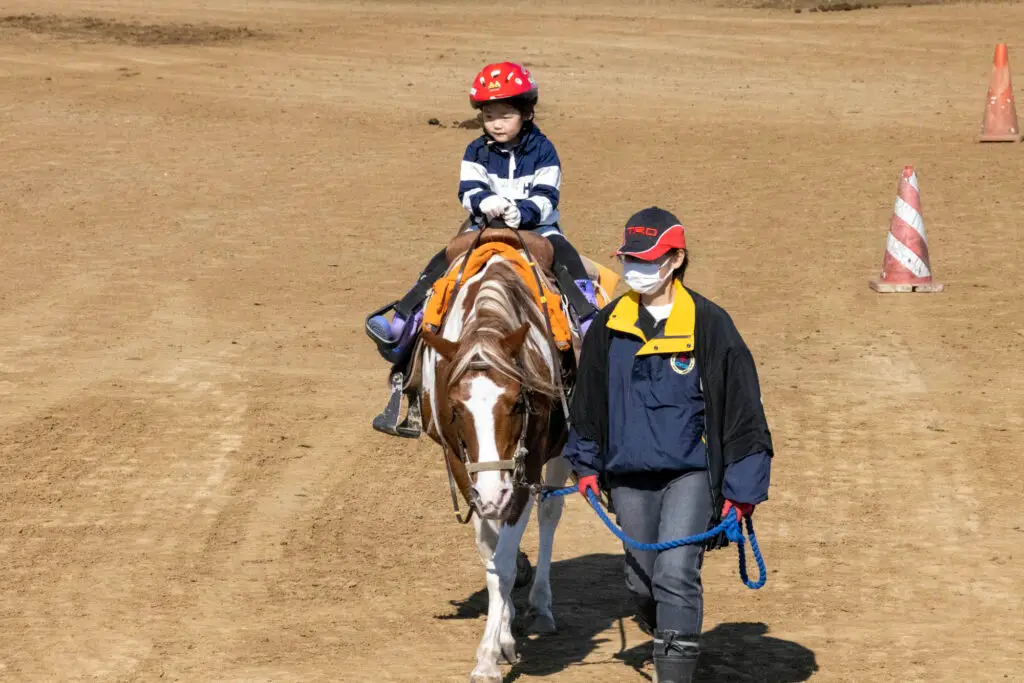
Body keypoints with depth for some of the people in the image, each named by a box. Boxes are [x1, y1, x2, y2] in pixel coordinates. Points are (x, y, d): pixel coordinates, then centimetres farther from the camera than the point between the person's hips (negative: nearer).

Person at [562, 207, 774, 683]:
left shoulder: (709, 325, -7)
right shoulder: (609, 326, 6)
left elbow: (742, 409, -5)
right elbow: (588, 400, 21)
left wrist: (742, 491, -7)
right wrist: (586, 463, 18)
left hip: (690, 473, -4)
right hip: (629, 477, 4)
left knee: (675, 575, -18)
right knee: (641, 583, 12)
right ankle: (664, 637, 39)